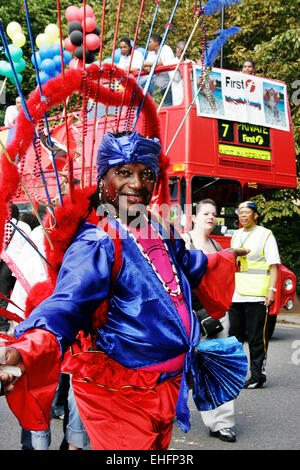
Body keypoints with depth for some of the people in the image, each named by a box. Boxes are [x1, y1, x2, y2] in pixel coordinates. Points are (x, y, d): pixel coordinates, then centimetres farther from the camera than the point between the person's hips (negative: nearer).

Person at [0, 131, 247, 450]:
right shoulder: (96, 243, -20)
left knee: (158, 447, 23)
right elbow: (67, 304, -32)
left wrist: (224, 258, 46)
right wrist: (26, 351, -51)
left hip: (167, 385, 9)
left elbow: (186, 265, 29)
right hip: (117, 393, -8)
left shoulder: (158, 231, 8)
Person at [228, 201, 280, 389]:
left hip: (257, 296, -6)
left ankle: (258, 376, 5)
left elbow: (274, 265, -5)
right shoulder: (236, 235, 17)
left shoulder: (265, 235, -1)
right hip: (236, 295, 6)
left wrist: (272, 290, -15)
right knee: (235, 336, 9)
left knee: (257, 338, -2)